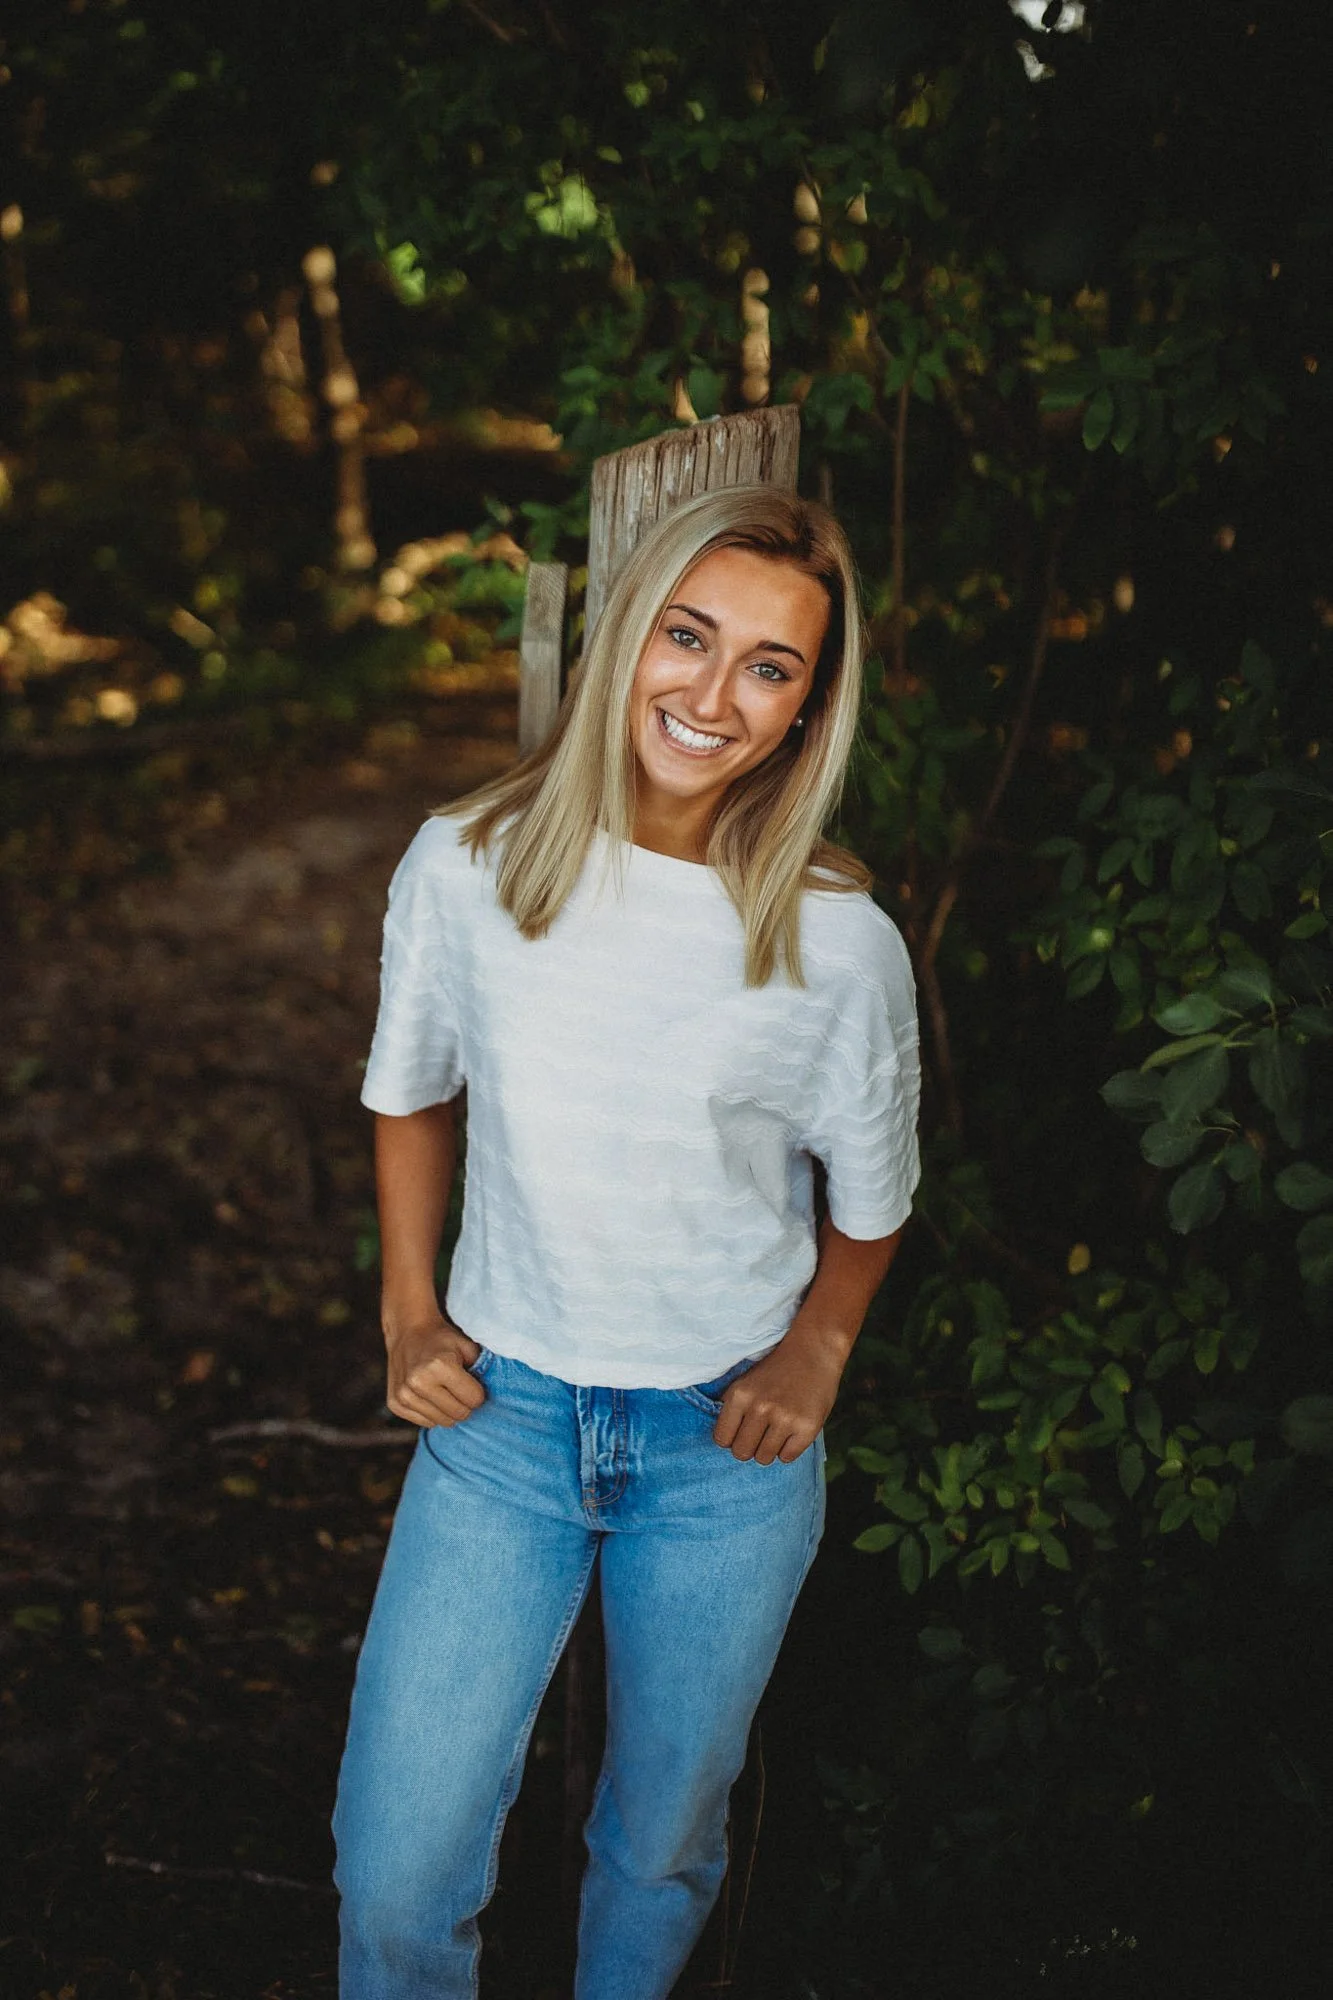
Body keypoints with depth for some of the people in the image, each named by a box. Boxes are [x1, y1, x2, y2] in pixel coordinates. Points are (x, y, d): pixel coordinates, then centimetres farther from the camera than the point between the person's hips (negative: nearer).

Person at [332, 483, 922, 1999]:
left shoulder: (843, 947, -13)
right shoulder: (464, 868, -10)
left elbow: (868, 1197, 5)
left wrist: (814, 1353, -7)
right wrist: (408, 1311, 2)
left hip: (725, 1444, 0)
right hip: (502, 1412, 1)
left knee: (663, 1843, 18)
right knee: (393, 1878, 1)